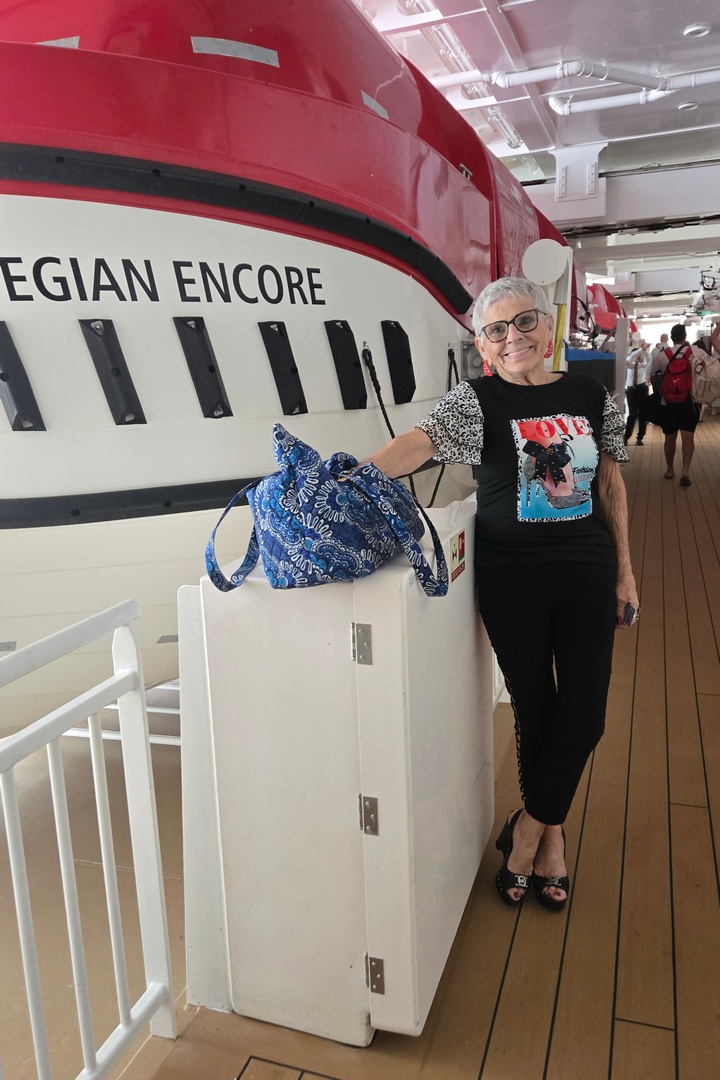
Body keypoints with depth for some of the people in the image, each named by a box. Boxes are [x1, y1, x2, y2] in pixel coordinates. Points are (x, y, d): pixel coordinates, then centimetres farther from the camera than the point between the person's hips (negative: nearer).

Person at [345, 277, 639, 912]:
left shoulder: (592, 397, 5)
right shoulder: (477, 401, -6)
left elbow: (611, 487, 10)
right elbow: (420, 443, -23)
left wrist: (625, 572, 8)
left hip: (588, 574, 3)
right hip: (512, 578, -3)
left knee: (584, 715, 4)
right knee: (536, 710, 8)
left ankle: (530, 828, 25)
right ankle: (549, 831, 32)